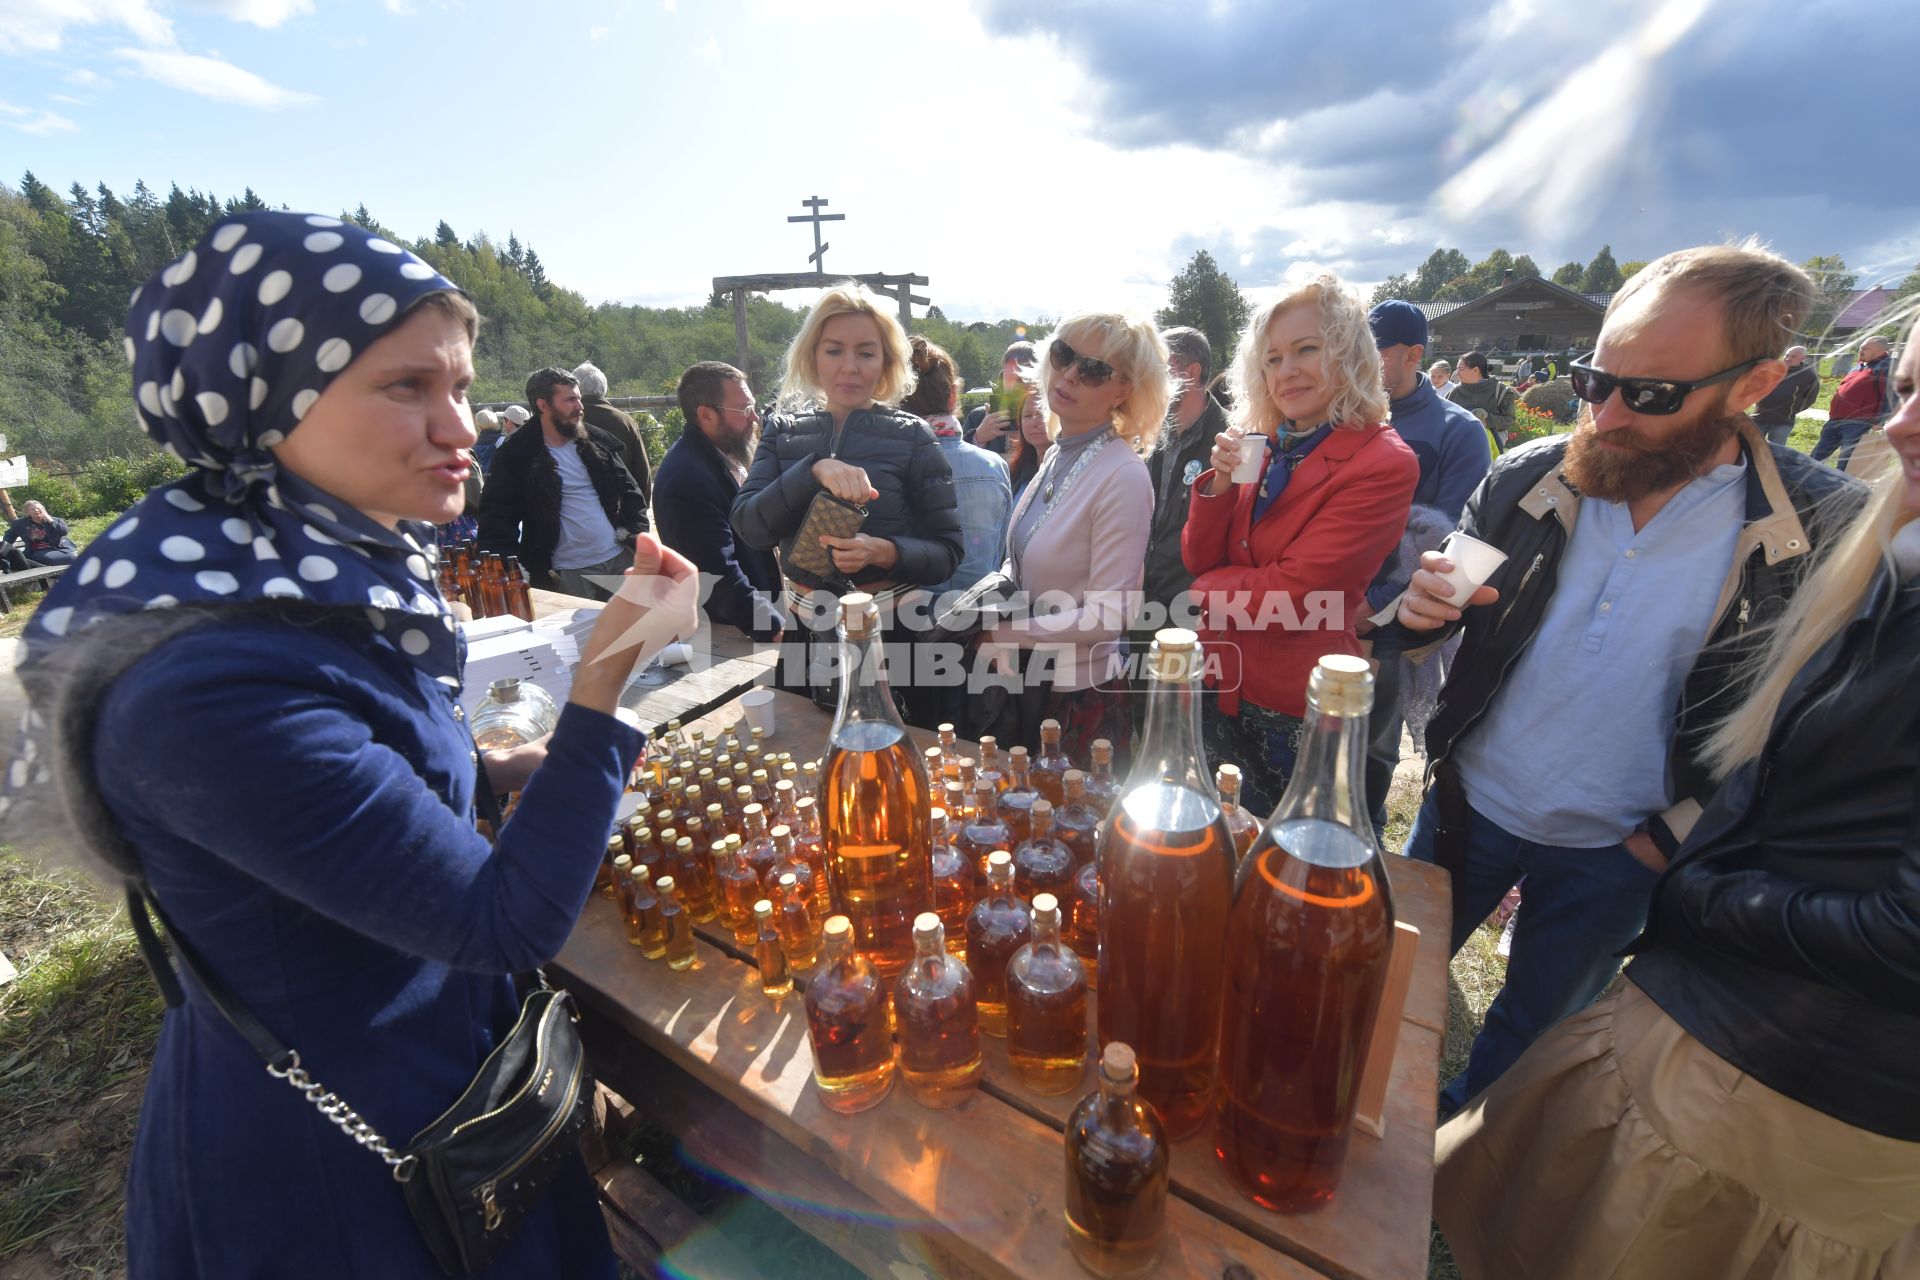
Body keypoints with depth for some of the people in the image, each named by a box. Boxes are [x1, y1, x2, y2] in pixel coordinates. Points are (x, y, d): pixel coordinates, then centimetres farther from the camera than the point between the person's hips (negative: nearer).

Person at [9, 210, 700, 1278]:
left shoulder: (335, 570, -6)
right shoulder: (210, 681, -34)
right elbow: (514, 922, -30)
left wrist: (487, 770, 0)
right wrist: (604, 682, -36)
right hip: (334, 1158, -8)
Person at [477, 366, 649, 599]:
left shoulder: (599, 442, 10)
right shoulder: (516, 453, -2)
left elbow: (630, 492, 14)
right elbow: (497, 514, -3)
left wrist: (637, 535, 0)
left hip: (619, 560, 4)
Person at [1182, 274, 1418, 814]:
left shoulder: (1384, 464, -14)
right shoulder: (1264, 446, 4)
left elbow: (1293, 596, -21)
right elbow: (1200, 560, 1)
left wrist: (1208, 589, -6)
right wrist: (1221, 482, -13)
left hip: (1296, 713, -5)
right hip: (1221, 693, 6)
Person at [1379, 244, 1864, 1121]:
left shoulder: (1823, 531, -15)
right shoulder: (1529, 477, -10)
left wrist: (1671, 838, -9)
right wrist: (1421, 610, -23)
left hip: (1616, 853, -1)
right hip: (1471, 803, 2)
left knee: (1530, 1035, 22)